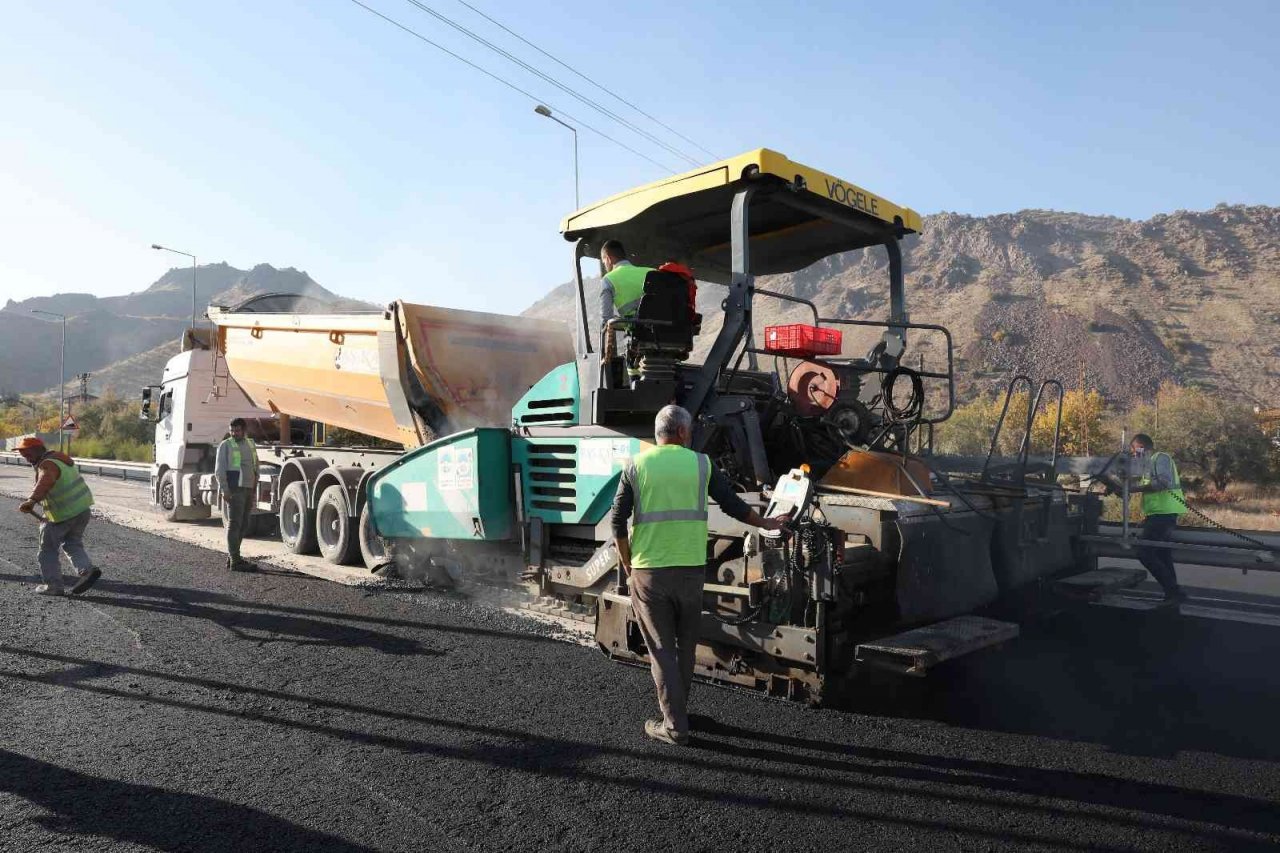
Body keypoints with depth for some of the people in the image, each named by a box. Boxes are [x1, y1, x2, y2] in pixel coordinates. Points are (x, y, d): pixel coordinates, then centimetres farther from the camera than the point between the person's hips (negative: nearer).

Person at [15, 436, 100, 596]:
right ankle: (87, 569, -2)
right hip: (82, 509, 9)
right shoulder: (57, 456, 11)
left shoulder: (47, 465, -19)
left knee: (48, 548, 9)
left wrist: (32, 500, -58)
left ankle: (53, 585, 13)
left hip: (64, 514, -9)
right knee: (72, 544, 20)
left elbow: (46, 481, -43)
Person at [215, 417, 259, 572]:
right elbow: (219, 470, -7)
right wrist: (225, 490, -16)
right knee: (234, 524, -8)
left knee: (243, 525, 10)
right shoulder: (226, 445, -1)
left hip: (248, 490, 7)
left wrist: (254, 489, 17)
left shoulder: (250, 444, 17)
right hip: (234, 490, -7)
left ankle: (231, 557, 20)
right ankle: (235, 561, -8)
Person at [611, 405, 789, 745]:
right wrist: (766, 523, 24)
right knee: (686, 645, 19)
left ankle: (675, 725, 9)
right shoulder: (701, 464, 0)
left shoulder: (636, 467, 0)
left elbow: (618, 523, -3)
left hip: (648, 572, -1)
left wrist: (628, 567, 8)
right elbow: (733, 506, 7)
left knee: (661, 648, 8)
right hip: (690, 569, 1)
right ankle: (677, 709, 34)